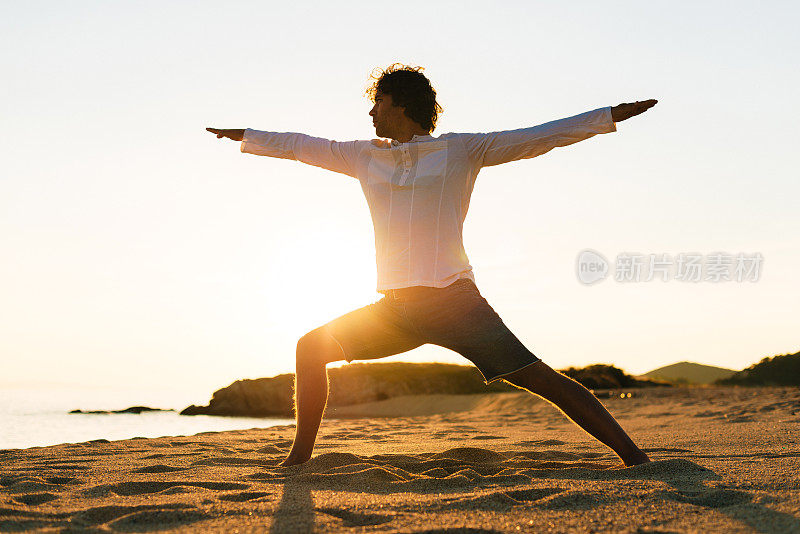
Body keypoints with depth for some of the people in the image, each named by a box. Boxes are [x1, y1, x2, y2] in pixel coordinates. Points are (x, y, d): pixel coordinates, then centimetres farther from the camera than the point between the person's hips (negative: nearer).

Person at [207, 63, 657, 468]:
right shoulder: (366, 156, 16)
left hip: (453, 299, -5)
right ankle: (300, 458, 16)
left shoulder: (461, 150, 4)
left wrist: (612, 116, -1)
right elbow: (301, 146, 29)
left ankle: (634, 457, -10)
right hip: (395, 308, 5)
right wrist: (244, 137, 37)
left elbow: (540, 137, 2)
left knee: (539, 378, -13)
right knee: (311, 350, 5)